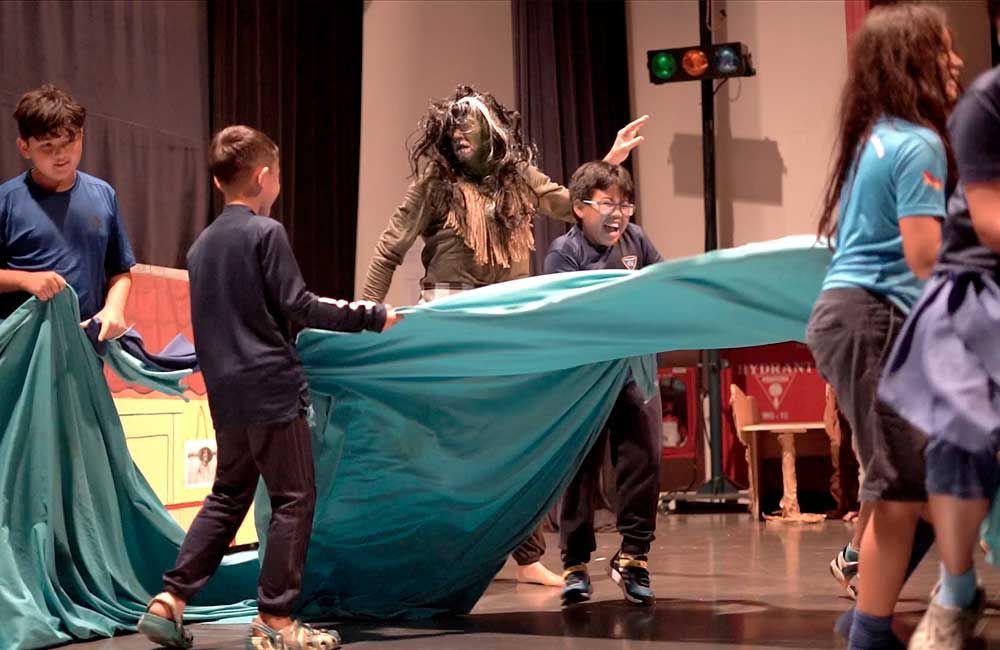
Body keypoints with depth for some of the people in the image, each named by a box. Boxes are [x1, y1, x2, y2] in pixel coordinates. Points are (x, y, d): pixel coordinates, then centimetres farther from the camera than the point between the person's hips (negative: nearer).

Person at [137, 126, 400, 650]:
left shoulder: (202, 244, 14)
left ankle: (170, 600, 9)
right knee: (293, 499, -1)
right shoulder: (266, 232, -9)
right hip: (270, 386, -8)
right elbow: (298, 307, -11)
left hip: (226, 392, 8)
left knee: (228, 497, 15)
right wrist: (371, 316, -4)